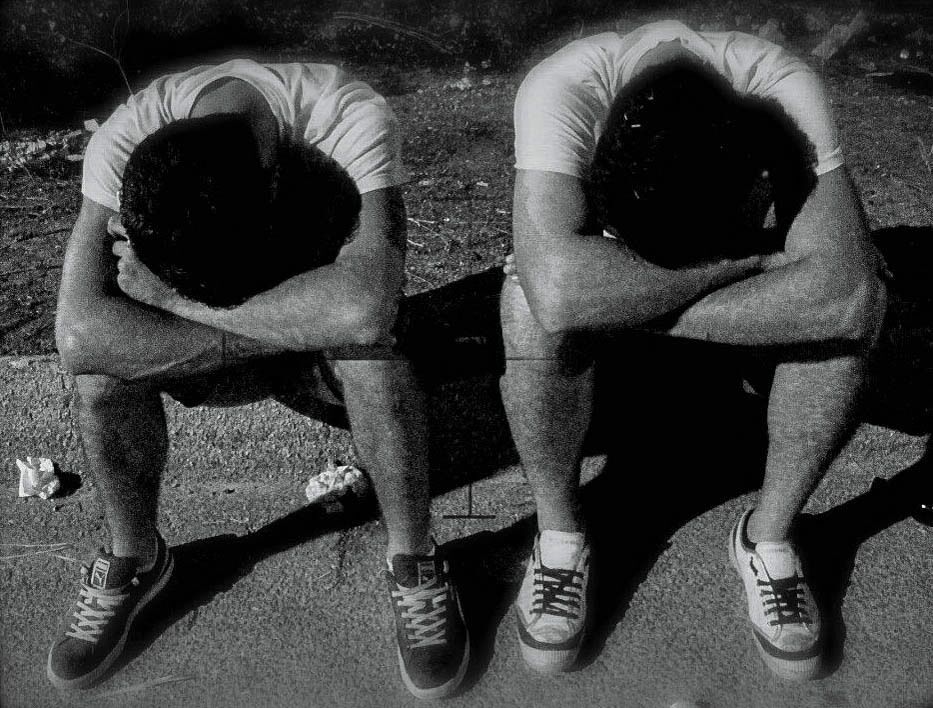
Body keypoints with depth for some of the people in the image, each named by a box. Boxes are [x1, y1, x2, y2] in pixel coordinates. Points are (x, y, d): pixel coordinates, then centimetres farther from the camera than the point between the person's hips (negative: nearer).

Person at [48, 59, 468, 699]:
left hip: (329, 345, -1)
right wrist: (263, 333, -38)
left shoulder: (353, 120, -33)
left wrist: (175, 299, -37)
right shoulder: (126, 141, -27)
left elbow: (363, 307, -48)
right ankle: (135, 559, 1)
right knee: (105, 366, -27)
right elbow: (79, 334, -37)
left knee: (366, 348, -36)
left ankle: (415, 566, -13)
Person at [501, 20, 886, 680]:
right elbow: (559, 290, -50)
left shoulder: (786, 93, -32)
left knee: (859, 301, -29)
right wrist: (750, 260, -40)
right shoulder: (560, 89, -37)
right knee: (530, 305, -36)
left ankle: (769, 537, -6)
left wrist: (628, 306, -40)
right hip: (605, 247, -1)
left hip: (729, 258, 2)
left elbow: (842, 290, -42)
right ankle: (560, 533, -10)